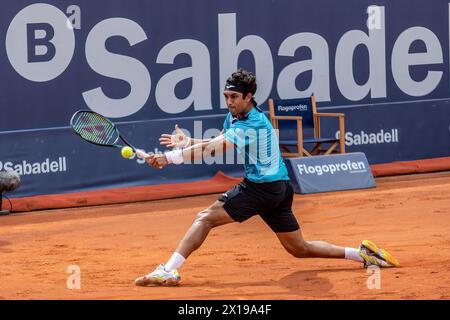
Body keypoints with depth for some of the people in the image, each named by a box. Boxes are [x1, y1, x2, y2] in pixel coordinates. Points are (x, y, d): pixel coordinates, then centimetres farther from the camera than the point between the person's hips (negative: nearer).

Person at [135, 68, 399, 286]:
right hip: (279, 189, 10)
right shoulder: (234, 116, 9)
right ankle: (362, 254, 17)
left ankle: (169, 270, -19)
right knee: (300, 249, 16)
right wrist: (188, 143, -8)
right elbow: (215, 145, 13)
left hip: (262, 188, -10)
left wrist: (171, 157, -34)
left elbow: (213, 149, -30)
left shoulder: (251, 124, -21)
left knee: (205, 218, -12)